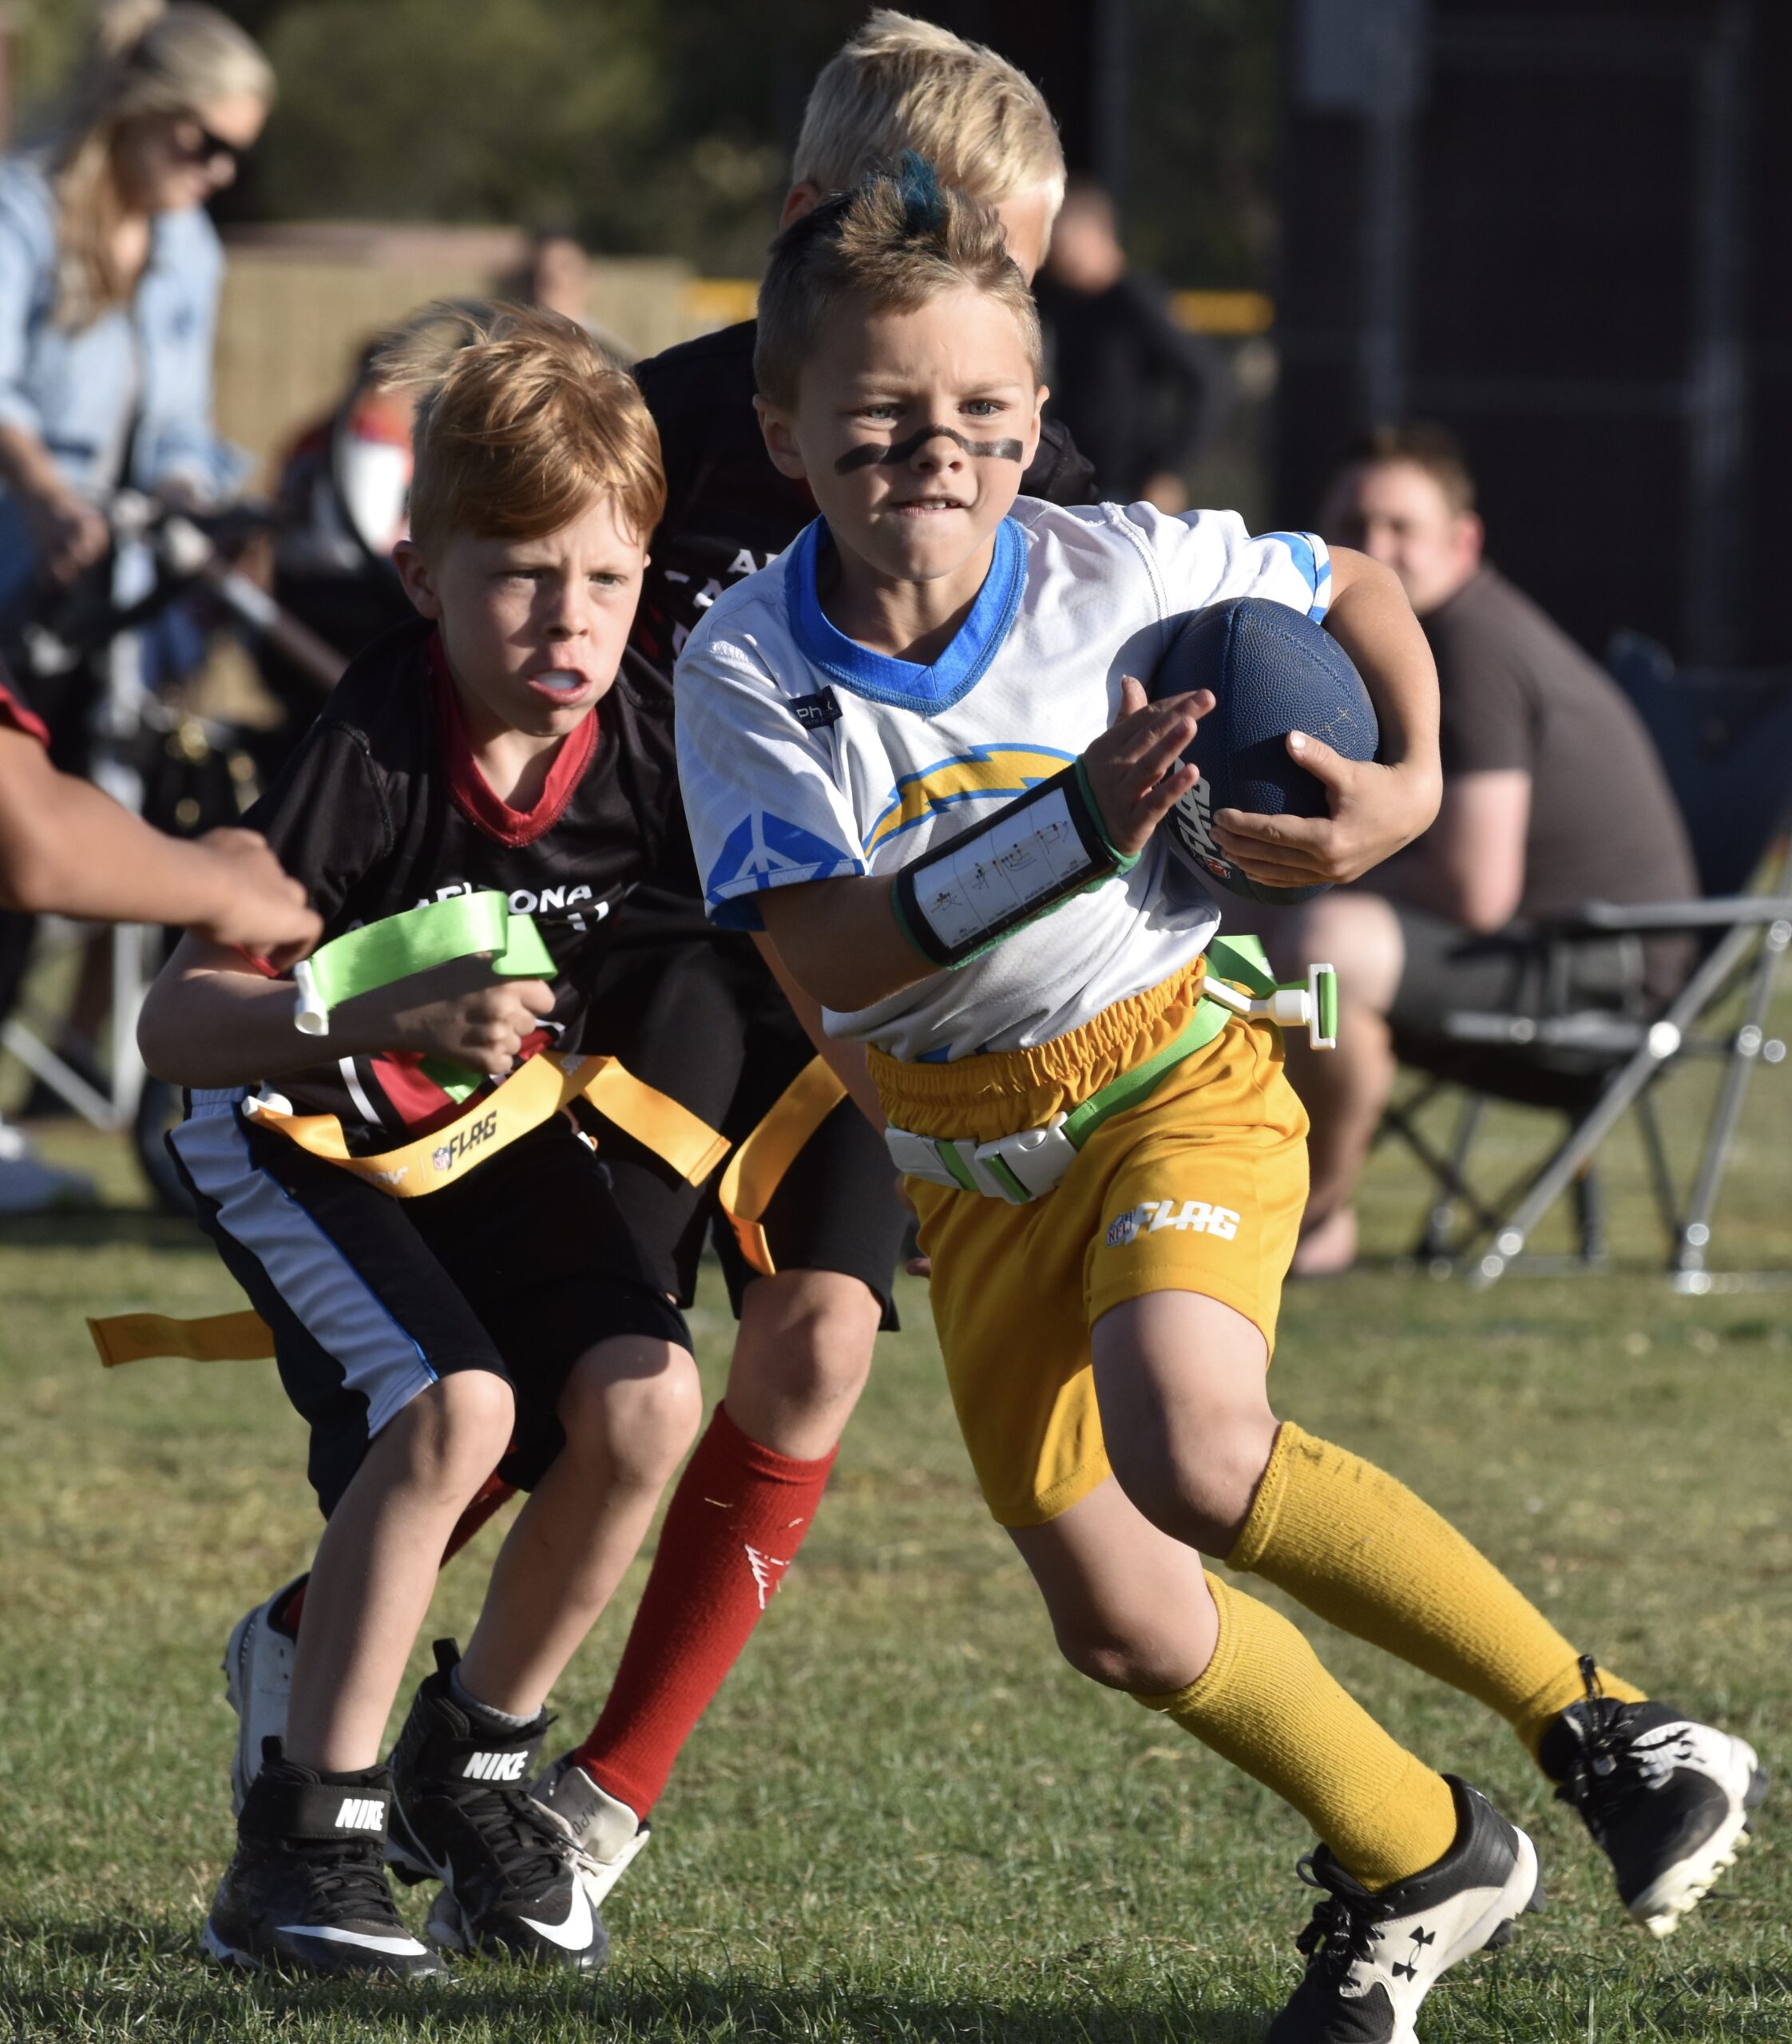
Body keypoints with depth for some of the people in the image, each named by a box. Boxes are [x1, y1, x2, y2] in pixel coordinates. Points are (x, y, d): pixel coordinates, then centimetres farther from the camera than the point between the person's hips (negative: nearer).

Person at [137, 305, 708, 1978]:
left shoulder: (648, 742, -18)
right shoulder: (371, 755, -32)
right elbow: (173, 1022, -37)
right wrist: (386, 1018, -52)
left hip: (495, 1128, 5)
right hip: (293, 1133, -5)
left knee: (644, 1400, -16)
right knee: (453, 1406, -27)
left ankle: (470, 1770, 8)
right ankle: (300, 1840, -17)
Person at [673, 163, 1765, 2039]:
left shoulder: (1123, 572, -13)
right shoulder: (745, 669, -15)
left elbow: (1354, 587, 8)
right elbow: (826, 954, -27)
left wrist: (1411, 780, -7)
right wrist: (1075, 827, -36)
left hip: (1174, 1077, -3)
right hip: (973, 1164, 3)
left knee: (1185, 1445, -31)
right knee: (1116, 1621, 2)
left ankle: (1598, 1728, -20)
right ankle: (1414, 1865, 26)